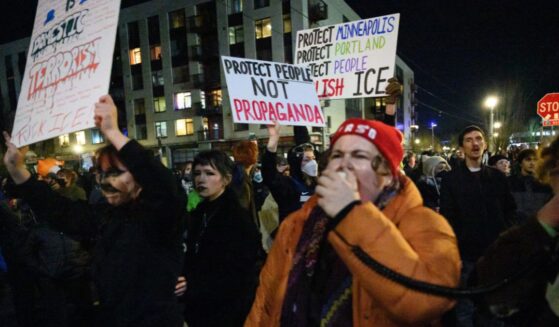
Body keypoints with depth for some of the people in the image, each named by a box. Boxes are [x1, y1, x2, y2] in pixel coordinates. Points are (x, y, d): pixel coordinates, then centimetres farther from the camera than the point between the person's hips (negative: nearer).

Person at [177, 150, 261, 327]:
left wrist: (193, 286, -24)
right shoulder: (199, 213, 6)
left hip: (227, 312, -6)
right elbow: (194, 261, 11)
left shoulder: (239, 218, -16)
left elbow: (240, 276, -20)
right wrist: (184, 282, -7)